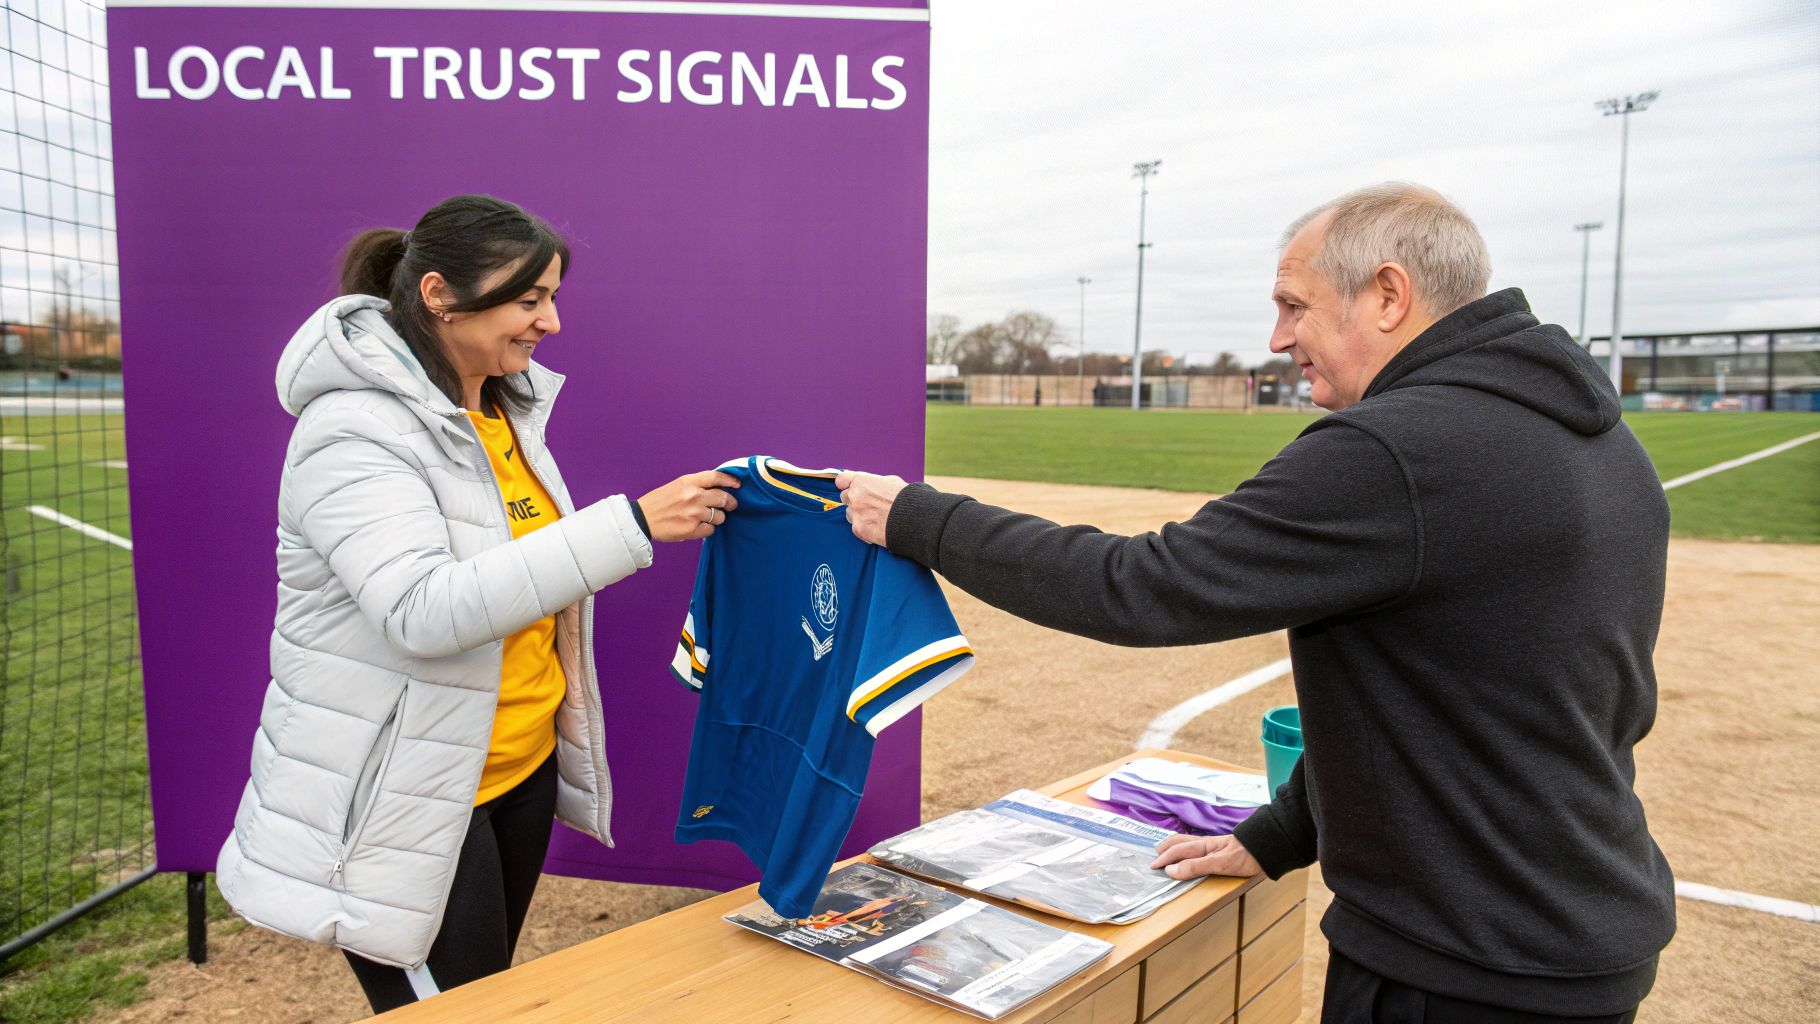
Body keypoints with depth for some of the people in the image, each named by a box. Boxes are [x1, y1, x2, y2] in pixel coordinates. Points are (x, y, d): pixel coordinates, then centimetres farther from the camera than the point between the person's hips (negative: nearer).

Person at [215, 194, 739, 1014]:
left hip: (521, 768, 8)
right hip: (403, 798, -8)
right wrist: (629, 524, -36)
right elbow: (422, 609, -33)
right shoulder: (356, 428, -20)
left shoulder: (504, 409, 6)